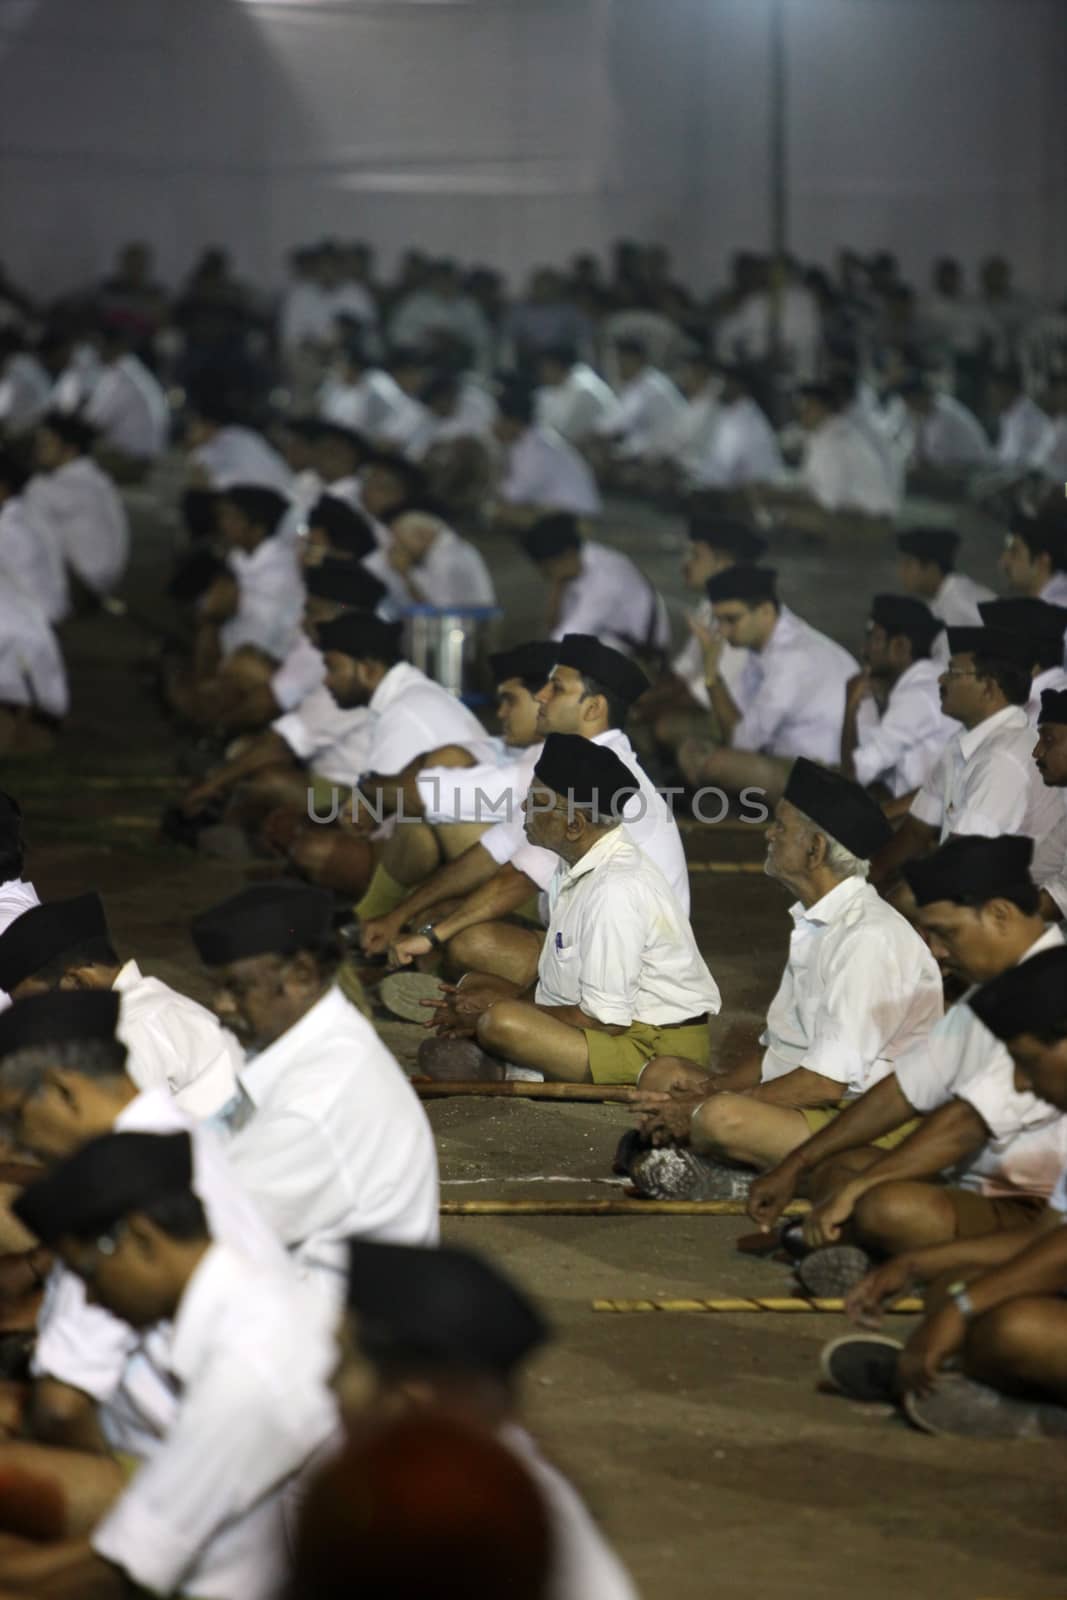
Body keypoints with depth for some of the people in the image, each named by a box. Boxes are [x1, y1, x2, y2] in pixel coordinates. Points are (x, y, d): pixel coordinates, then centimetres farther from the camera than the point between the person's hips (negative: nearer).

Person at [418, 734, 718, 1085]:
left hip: (655, 1053, -11)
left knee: (501, 1025, -30)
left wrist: (504, 1010, -12)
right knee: (474, 984, 15)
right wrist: (510, 1001, 0)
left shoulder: (616, 893, -25)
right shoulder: (579, 866, 6)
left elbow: (605, 1019, -23)